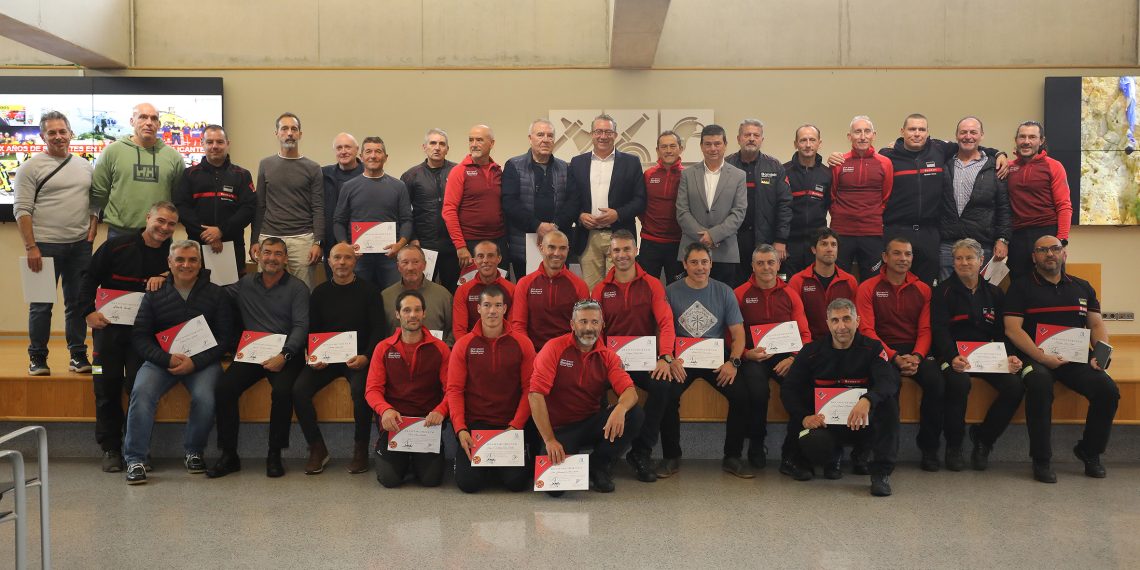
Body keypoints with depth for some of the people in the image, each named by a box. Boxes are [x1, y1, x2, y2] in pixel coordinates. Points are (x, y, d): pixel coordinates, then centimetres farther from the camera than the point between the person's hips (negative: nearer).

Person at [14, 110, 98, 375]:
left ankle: (78, 354, 18)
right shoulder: (31, 167, -3)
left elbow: (94, 204, 15)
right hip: (45, 245, -4)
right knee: (41, 304, 3)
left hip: (80, 246, 4)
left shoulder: (85, 166, 12)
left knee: (78, 302, 9)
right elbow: (22, 209, -7)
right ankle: (37, 358, 13)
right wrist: (30, 247, -13)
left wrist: (91, 236, 4)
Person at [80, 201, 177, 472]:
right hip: (109, 325, 0)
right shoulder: (116, 246, -1)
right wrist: (89, 311, -6)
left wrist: (164, 279, -15)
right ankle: (110, 448, 9)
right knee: (106, 386, -3)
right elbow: (89, 278, 5)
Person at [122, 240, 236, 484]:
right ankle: (136, 459, -18)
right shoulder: (154, 295, 8)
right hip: (162, 359, 1)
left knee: (204, 397, -29)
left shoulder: (215, 294, 5)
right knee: (141, 391, -27)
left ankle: (194, 452, -3)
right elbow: (139, 337, 3)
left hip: (203, 361, -1)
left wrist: (196, 362, -13)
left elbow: (226, 337, 0)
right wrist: (167, 359, -14)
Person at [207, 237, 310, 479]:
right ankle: (229, 455, -8)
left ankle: (275, 454, -13)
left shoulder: (297, 288, 4)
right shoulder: (245, 284, 15)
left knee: (283, 391, -31)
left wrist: (284, 355, -19)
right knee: (224, 388, -22)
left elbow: (301, 326, -5)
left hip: (285, 354, -3)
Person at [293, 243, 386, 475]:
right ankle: (317, 448, -5)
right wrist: (313, 357, -6)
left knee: (361, 390, -33)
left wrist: (366, 357, -15)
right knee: (299, 389, -21)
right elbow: (311, 331, 14)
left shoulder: (368, 290, 3)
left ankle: (361, 449, -12)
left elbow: (379, 329, 0)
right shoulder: (320, 293, 11)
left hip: (358, 358, -3)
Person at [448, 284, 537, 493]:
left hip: (511, 425, 0)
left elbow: (529, 388, -3)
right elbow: (454, 390, -2)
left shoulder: (522, 343, 0)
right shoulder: (463, 345, 2)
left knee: (516, 482, -14)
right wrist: (460, 429, -14)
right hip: (474, 423, 1)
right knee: (468, 482, -13)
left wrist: (515, 426, -13)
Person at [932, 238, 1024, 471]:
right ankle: (954, 444, -12)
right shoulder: (944, 291, 1)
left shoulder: (994, 293, 14)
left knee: (1016, 386, -22)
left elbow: (1002, 332, 11)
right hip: (953, 354, -4)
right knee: (959, 383, -35)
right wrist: (952, 357, -29)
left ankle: (983, 437, 2)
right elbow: (939, 330, -11)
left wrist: (1009, 356, -10)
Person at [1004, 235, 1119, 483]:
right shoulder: (1021, 288, 6)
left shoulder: (1082, 287, 20)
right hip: (1035, 357, -4)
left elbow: (1097, 325, 17)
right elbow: (1013, 329, -5)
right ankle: (1041, 460, -21)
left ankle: (1089, 451, 5)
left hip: (1076, 358, 4)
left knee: (1108, 390, -22)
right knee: (1040, 385, -37)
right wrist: (1042, 357, -15)